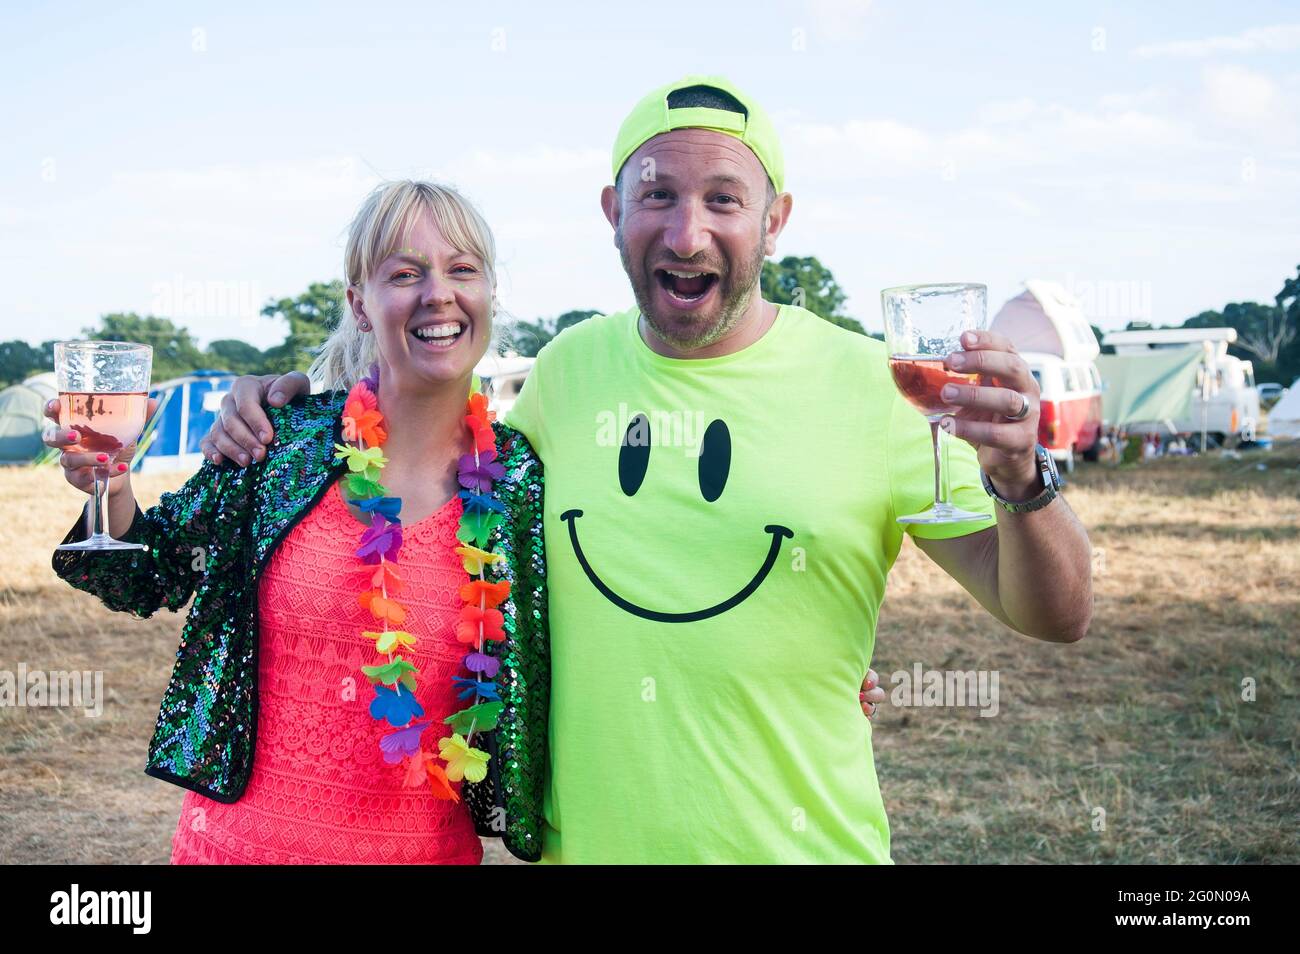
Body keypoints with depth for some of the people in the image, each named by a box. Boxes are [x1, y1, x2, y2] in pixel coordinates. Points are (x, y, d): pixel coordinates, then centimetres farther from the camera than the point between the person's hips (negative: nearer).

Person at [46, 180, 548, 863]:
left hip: (427, 848, 0)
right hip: (243, 840, 0)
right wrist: (113, 489, -15)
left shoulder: (522, 479, -6)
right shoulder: (282, 439, -8)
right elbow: (152, 580, 2)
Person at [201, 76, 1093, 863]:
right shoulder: (569, 365, -1)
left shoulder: (869, 385, -10)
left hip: (796, 846, -2)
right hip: (580, 841, 3)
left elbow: (1058, 616, -9)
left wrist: (1019, 480, -28)